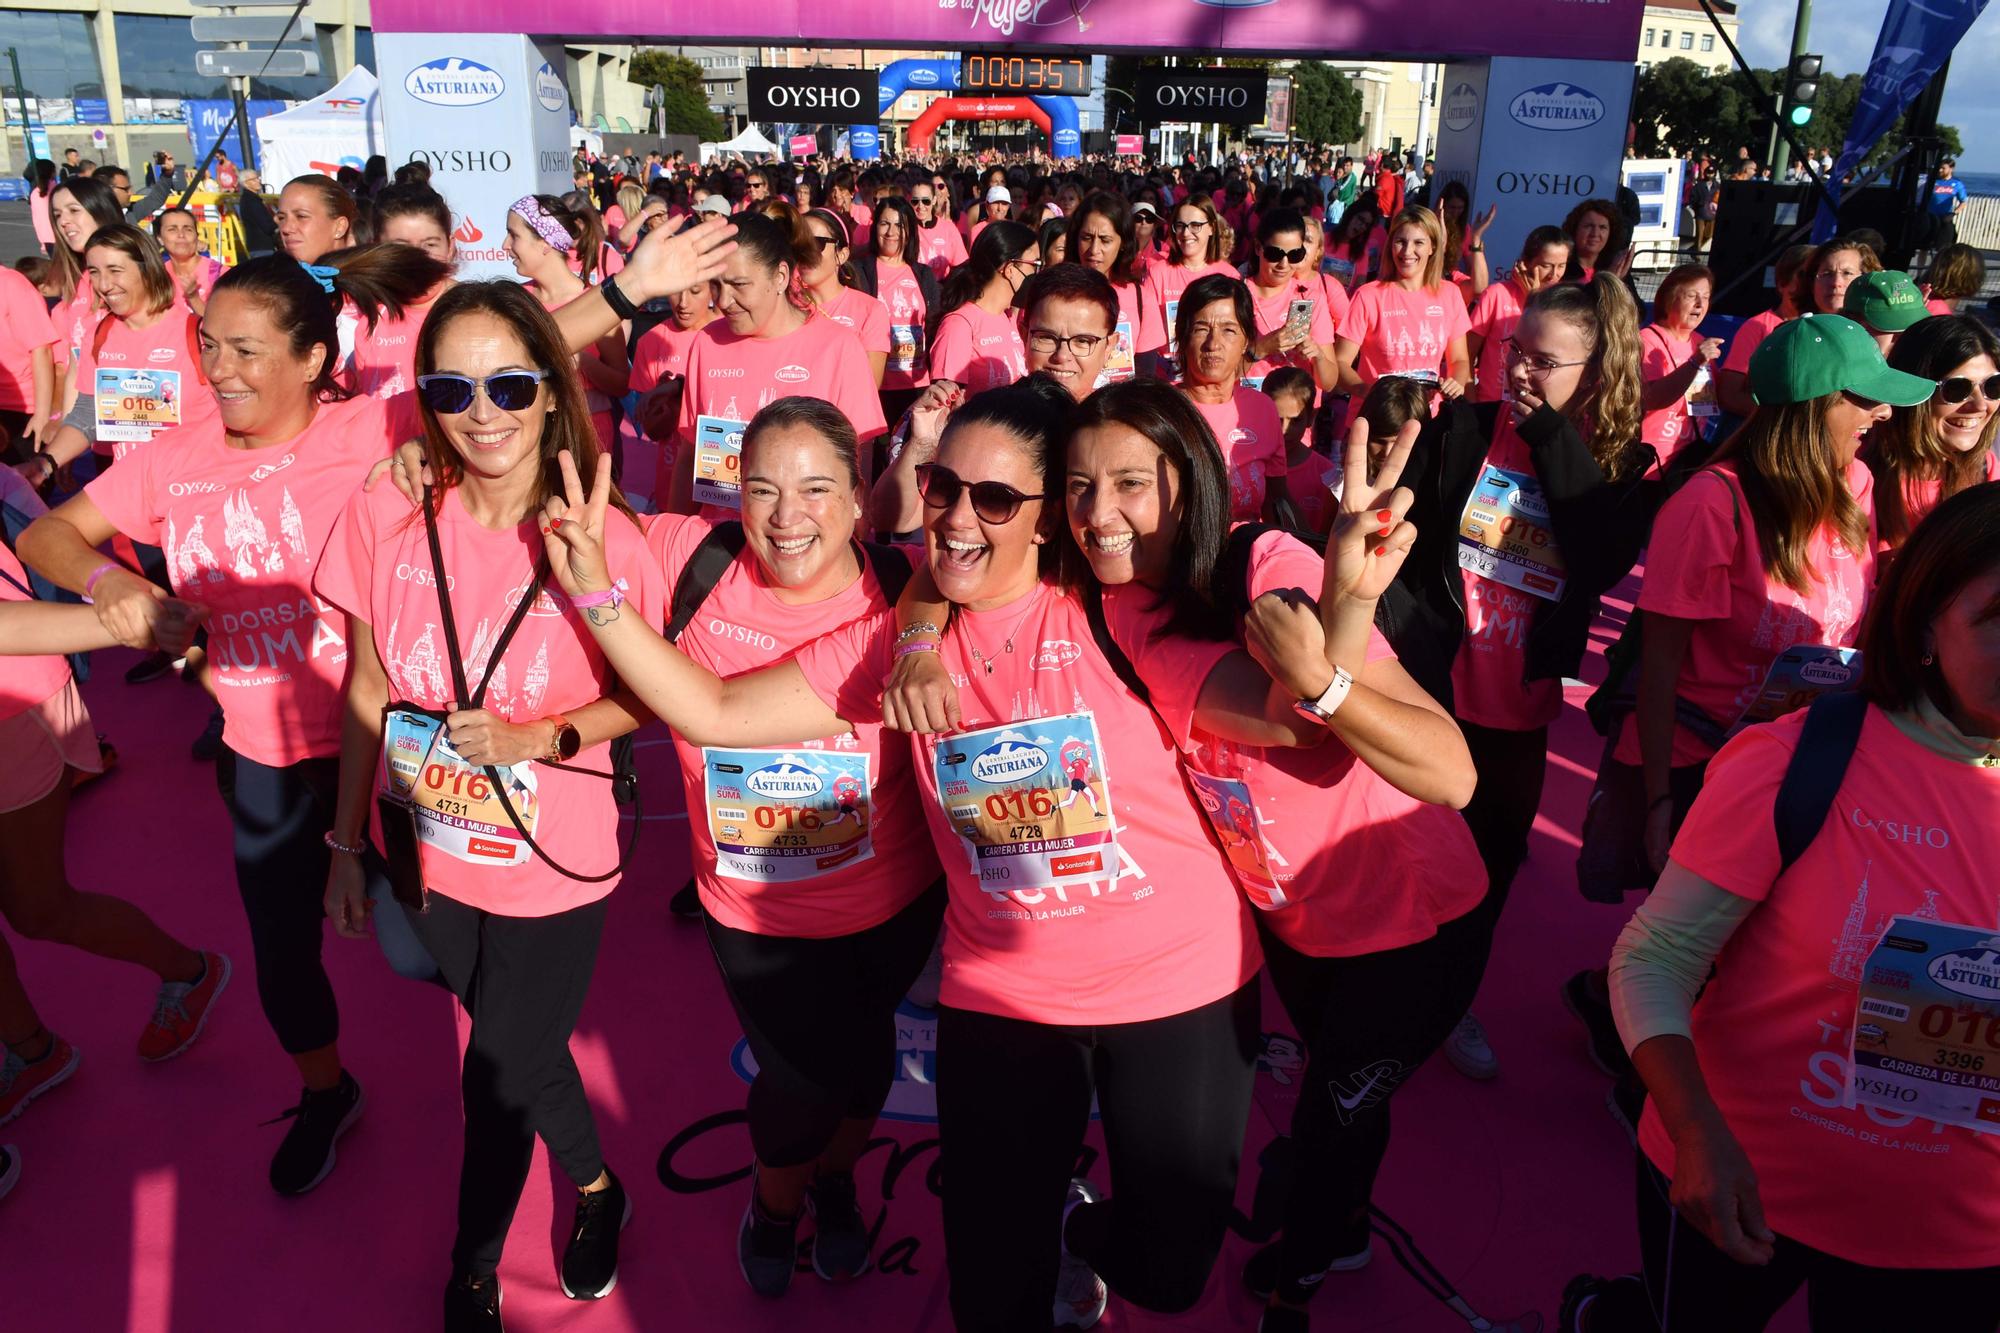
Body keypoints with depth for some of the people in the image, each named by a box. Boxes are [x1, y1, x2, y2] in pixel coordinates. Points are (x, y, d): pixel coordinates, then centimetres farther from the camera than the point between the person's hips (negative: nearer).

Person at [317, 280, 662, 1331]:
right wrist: (346, 844, 6)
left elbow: (641, 696, -7)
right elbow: (367, 694, 0)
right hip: (430, 853, 3)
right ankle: (595, 1186, 54)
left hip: (550, 866, -3)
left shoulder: (602, 540, -19)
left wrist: (533, 739, -23)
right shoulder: (384, 517, -11)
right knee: (520, 1050, 23)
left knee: (500, 1072, 13)